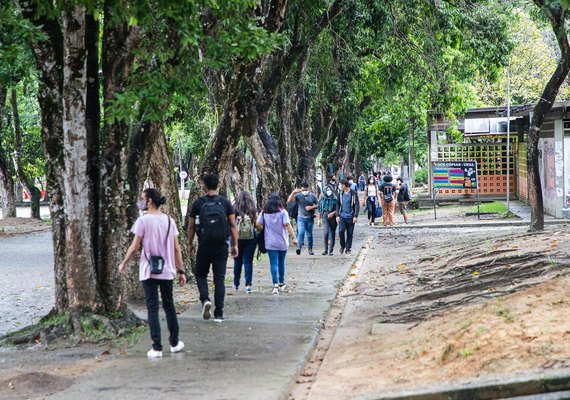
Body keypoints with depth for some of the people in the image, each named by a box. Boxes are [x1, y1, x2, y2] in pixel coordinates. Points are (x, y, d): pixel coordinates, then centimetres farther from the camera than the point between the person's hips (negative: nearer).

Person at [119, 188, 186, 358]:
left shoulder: (143, 220, -10)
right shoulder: (169, 221, 4)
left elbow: (135, 247, -9)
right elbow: (176, 249, 5)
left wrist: (124, 263, 5)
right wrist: (181, 271, 10)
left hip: (149, 272, -4)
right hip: (167, 270, 4)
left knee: (152, 308, 0)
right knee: (169, 306, 17)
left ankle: (157, 348, -3)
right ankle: (174, 343, 26)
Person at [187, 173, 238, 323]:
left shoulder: (198, 203, -2)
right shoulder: (225, 202, 2)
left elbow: (191, 226, 2)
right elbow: (233, 225, 0)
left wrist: (190, 243, 14)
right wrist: (235, 245, 5)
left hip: (204, 246, -1)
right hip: (222, 246, 1)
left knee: (201, 274, 17)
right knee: (219, 279, 4)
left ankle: (205, 299, -10)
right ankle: (219, 314, 2)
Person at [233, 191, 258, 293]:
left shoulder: (235, 209, -8)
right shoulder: (253, 210, -4)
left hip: (237, 238, 0)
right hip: (251, 238, 0)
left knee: (237, 261, 14)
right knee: (248, 261, 4)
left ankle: (236, 284, 24)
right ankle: (248, 284, -5)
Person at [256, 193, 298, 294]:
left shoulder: (264, 213, -1)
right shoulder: (282, 212, -6)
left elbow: (258, 224, -4)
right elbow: (287, 225, -15)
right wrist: (294, 237, -17)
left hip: (270, 243, 0)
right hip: (282, 242, 0)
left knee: (273, 263, -2)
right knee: (281, 263, 15)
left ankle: (275, 284, -18)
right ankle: (281, 283, 27)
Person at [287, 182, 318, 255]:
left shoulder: (312, 196, 1)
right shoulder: (298, 196, -2)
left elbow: (318, 205, 6)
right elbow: (289, 201, -15)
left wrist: (311, 207, -13)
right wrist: (293, 192, -27)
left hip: (310, 218, 1)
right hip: (301, 218, -1)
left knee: (309, 234, 9)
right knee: (301, 233, -18)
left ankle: (310, 249, 20)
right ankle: (299, 247, -25)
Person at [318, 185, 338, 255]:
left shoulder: (335, 199, 2)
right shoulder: (322, 199, 8)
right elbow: (319, 210, 13)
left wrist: (333, 213, -16)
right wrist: (319, 220, 11)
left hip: (333, 218, 0)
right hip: (325, 217, 0)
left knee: (332, 234, 3)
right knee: (326, 233, -14)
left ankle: (330, 250, 11)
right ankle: (326, 249, -4)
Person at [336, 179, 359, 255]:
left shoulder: (353, 193, -5)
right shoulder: (341, 194, 6)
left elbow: (357, 205, -5)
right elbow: (338, 204, 12)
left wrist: (355, 216, -12)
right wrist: (337, 215, 3)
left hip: (350, 217, -2)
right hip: (342, 216, 2)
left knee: (350, 233, 3)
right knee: (341, 231, -12)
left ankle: (348, 249, 13)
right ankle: (342, 246, 8)